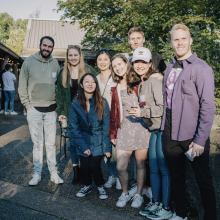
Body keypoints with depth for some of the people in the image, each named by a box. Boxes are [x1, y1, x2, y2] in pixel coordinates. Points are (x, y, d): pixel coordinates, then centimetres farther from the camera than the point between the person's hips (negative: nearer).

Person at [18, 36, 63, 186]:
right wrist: (27, 105, -3)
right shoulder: (29, 62, -1)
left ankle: (53, 173, 17)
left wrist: (58, 104, 4)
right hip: (34, 110, -1)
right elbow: (22, 86, 1)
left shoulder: (55, 63, 4)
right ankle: (37, 173, 18)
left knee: (51, 143, 7)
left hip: (51, 110, 1)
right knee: (37, 143, 6)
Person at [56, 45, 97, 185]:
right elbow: (60, 94, 10)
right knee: (73, 142, 8)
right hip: (71, 111, 3)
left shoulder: (88, 70, 0)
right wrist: (61, 112, 3)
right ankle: (76, 170, 19)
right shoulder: (63, 73, 8)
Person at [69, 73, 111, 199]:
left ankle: (101, 186, 17)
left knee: (94, 165, -13)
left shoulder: (102, 102, -9)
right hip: (84, 140, 2)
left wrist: (107, 147, -9)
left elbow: (106, 126, -7)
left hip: (98, 141, -2)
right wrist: (83, 146, -8)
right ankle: (87, 186, 27)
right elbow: (74, 127, -1)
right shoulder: (75, 104, -5)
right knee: (85, 165, -4)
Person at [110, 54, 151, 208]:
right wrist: (113, 133, 15)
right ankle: (125, 193, 24)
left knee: (140, 163, 7)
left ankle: (139, 194, 28)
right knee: (120, 167, -2)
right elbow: (113, 112, 15)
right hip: (124, 129, 3)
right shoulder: (115, 88, 13)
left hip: (141, 128, -3)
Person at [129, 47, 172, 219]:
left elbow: (163, 107, -19)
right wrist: (139, 112, 9)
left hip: (162, 129, -9)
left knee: (164, 168, -1)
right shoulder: (141, 84, 15)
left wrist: (143, 112, -16)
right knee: (153, 168, 14)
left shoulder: (154, 81, -13)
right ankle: (155, 203, 26)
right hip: (154, 129, 9)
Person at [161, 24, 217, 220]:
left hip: (193, 136, -6)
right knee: (176, 176, 18)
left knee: (204, 181, 7)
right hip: (170, 133, 6)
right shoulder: (170, 68, 11)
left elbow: (208, 107, -14)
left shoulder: (201, 68, -10)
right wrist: (165, 128, 6)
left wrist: (200, 139, -17)